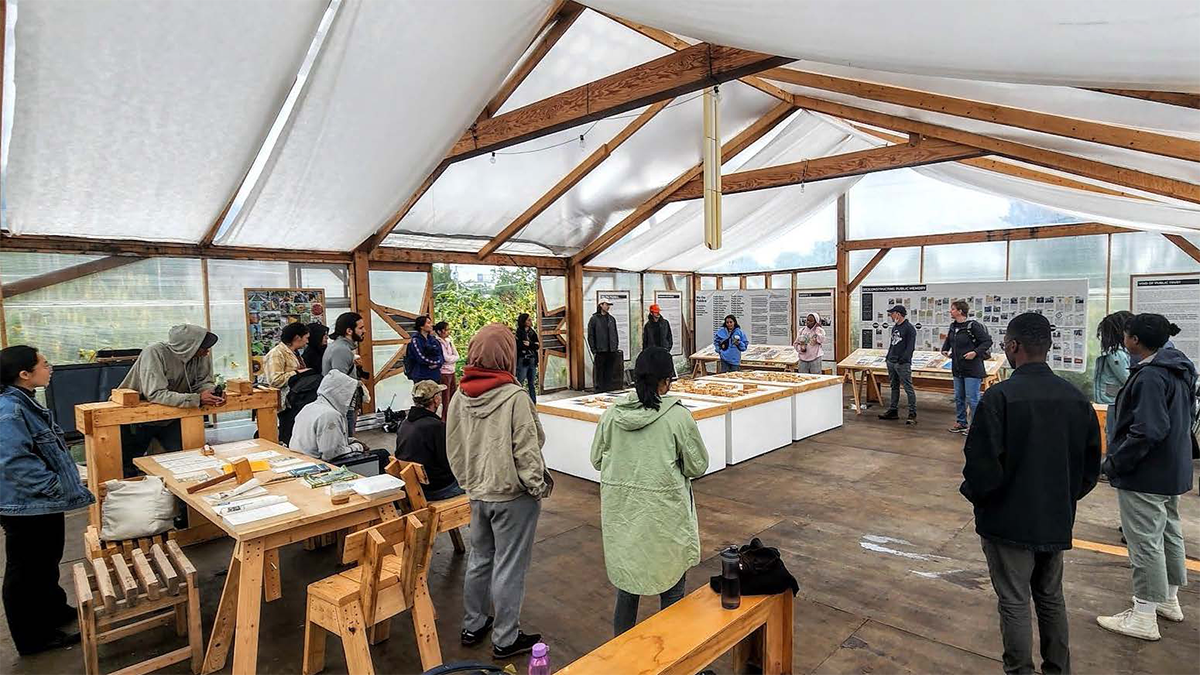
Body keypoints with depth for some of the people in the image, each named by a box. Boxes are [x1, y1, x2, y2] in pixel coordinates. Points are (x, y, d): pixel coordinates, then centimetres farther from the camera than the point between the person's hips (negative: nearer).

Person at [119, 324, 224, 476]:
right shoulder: (154, 353, -30)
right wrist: (197, 399, -42)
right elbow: (155, 394, -37)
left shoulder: (202, 356, -15)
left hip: (170, 419, 4)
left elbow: (203, 382, -6)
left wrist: (213, 390, -30)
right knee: (128, 470, 8)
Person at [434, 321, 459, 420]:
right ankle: (443, 419, 8)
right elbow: (446, 358, -18)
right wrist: (454, 357, -2)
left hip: (452, 371, 8)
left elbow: (456, 356, 5)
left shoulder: (449, 340, 8)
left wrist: (451, 358, -13)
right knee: (446, 398, -2)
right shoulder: (438, 342, -14)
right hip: (444, 372, -8)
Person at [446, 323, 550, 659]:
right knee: (509, 567, 7)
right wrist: (538, 487, -6)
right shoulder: (515, 397, -22)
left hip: (477, 492, 7)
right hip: (512, 495, -6)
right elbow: (526, 451, -20)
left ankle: (472, 625, 38)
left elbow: (454, 449, 6)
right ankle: (505, 640, 21)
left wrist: (469, 482, 17)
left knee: (480, 558, 22)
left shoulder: (460, 397, -3)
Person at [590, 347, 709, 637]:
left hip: (620, 509, 4)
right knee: (670, 584, 14)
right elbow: (698, 466, -7)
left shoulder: (611, 414, -5)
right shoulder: (677, 416, -16)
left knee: (626, 577, 21)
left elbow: (597, 460, 5)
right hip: (664, 512, -4)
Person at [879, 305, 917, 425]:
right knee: (894, 387, 14)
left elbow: (910, 347, -16)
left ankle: (912, 414, -3)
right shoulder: (894, 327, 16)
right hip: (891, 362, 9)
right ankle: (893, 411, 21)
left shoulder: (909, 328, -10)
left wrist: (903, 360, -21)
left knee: (908, 388, -6)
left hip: (903, 365, -9)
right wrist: (888, 357, 16)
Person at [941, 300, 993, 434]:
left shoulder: (973, 325, -16)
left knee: (972, 399, -2)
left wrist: (975, 353, -23)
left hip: (972, 369, -8)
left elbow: (987, 341, -16)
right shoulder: (953, 326, 8)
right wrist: (945, 350, 13)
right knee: (959, 398, 15)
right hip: (958, 368, 8)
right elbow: (948, 340, 27)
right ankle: (961, 423, 26)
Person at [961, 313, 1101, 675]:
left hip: (1009, 520, -6)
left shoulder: (999, 396, -22)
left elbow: (981, 463, -21)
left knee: (1014, 603, 8)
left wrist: (975, 494, -1)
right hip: (1057, 521, 6)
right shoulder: (1076, 397, -2)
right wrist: (1066, 496, 20)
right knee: (1052, 598, 22)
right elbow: (1091, 464, 7)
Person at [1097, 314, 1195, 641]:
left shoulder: (1150, 376, -24)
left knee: (1145, 542, -2)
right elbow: (1184, 418, 18)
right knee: (1169, 532, 21)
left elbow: (1148, 430, -29)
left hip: (1145, 475, -10)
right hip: (1173, 470, 10)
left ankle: (1144, 617, 8)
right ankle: (1169, 599, 38)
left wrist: (1115, 462, -19)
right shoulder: (1179, 370, 8)